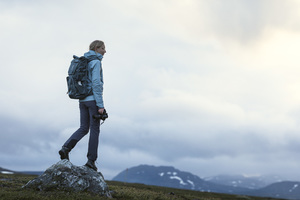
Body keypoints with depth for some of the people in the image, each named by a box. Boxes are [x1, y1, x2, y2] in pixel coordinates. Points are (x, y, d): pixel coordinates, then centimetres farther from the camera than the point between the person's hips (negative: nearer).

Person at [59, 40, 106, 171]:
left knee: (83, 128, 10)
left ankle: (66, 147, -10)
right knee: (94, 129, 1)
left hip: (82, 100, 7)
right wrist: (100, 105, -18)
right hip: (93, 99, -7)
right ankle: (91, 160, 3)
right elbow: (96, 83, -18)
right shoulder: (96, 62, -9)